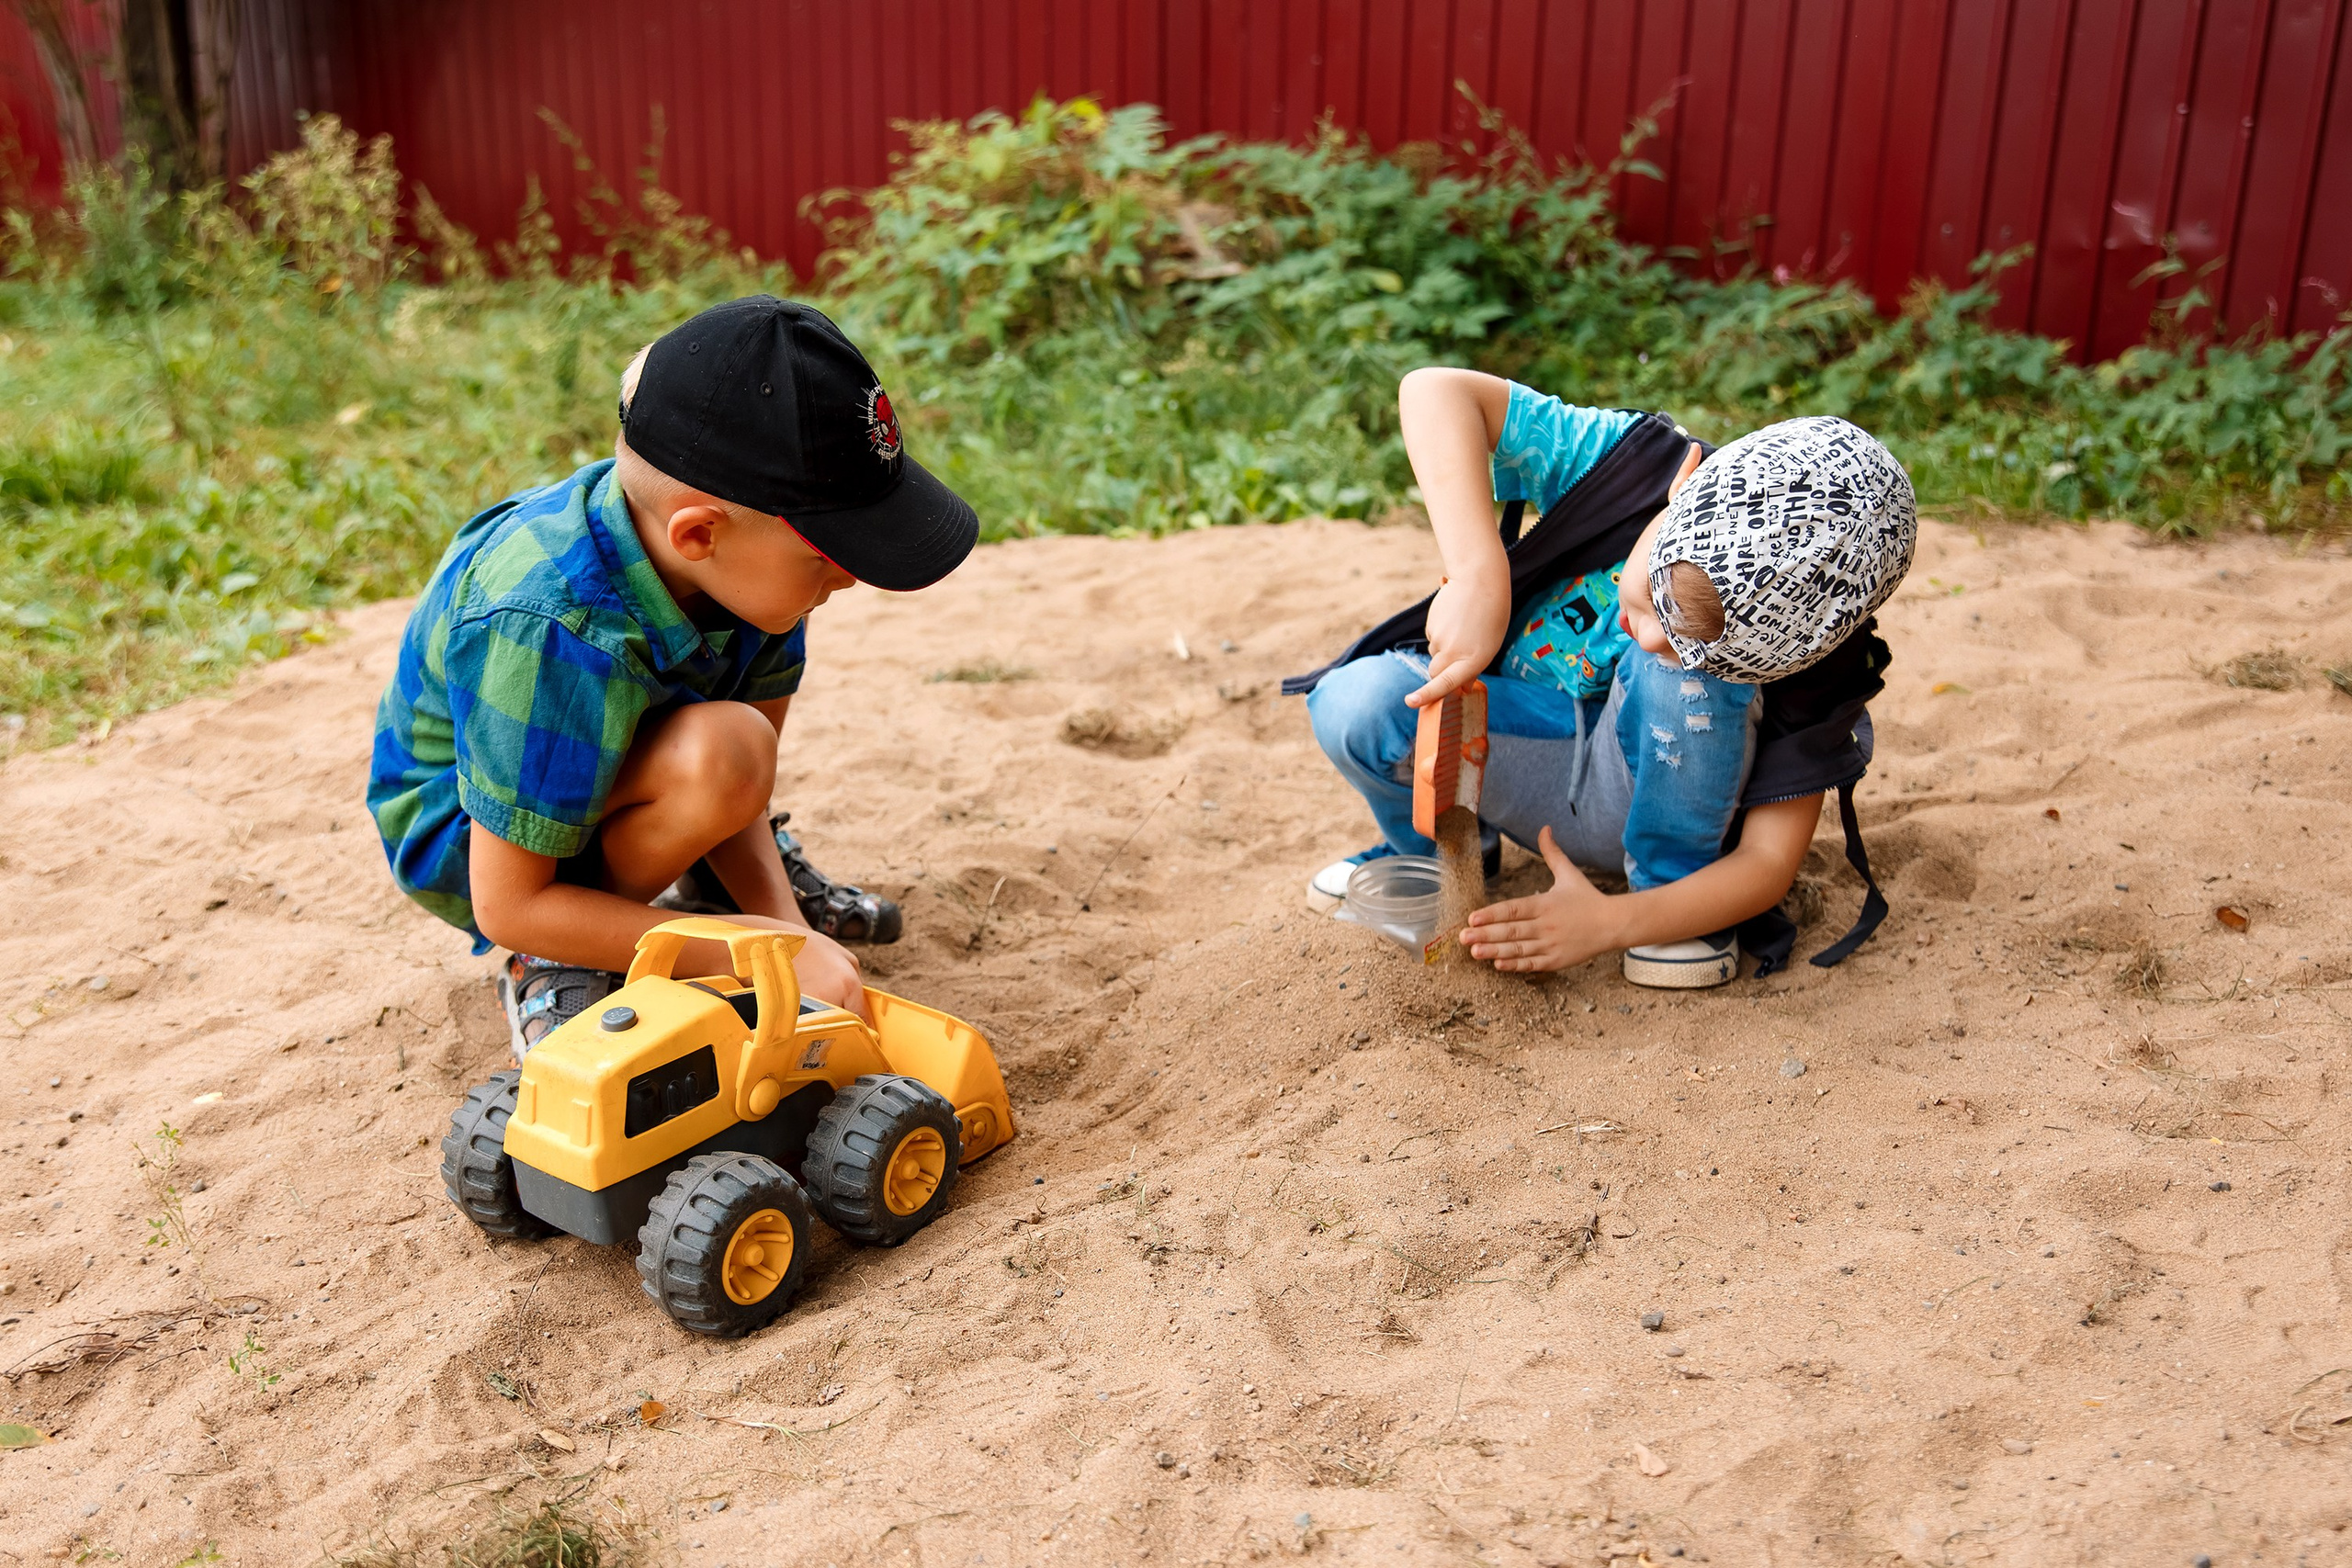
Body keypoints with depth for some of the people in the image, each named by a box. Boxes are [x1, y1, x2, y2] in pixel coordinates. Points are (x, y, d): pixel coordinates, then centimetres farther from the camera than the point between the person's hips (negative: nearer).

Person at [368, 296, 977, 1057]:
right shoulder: (549, 636, -40)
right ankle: (551, 967, -8)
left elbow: (732, 788, -9)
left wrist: (787, 924, -25)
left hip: (600, 760, 8)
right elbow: (508, 907, -31)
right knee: (721, 750, -34)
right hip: (464, 838, -7)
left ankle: (717, 867, 13)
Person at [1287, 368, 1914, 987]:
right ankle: (1433, 846, 5)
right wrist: (1479, 576, -41)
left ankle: (1668, 884, -12)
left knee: (1690, 668, -35)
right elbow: (1435, 391, -30)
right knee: (1358, 704, -28)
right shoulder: (1628, 462, -25)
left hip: (1653, 794, -2)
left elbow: (1769, 861, -23)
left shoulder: (1796, 653, -26)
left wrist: (1610, 922, -37)